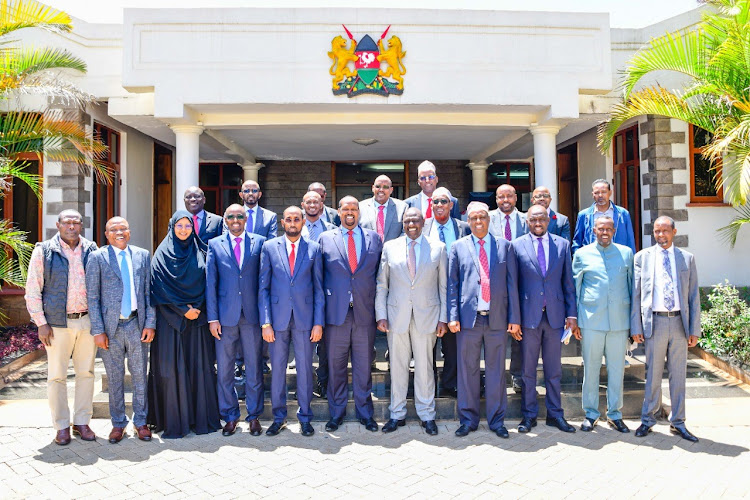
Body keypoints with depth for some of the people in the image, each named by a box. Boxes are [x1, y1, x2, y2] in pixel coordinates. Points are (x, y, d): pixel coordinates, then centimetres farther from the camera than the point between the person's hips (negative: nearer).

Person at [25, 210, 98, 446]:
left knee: (86, 372, 7)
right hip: (58, 322, -2)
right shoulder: (44, 251, 0)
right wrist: (41, 323, -5)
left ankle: (82, 422, 20)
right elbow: (32, 290, 1)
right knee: (57, 375, 4)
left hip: (87, 321, 2)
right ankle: (61, 426, 17)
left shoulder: (91, 249, 7)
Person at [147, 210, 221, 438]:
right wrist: (183, 309, -11)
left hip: (197, 318, 3)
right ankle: (173, 421, 9)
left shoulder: (198, 253, 10)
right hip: (170, 319, -3)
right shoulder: (163, 254, 0)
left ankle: (201, 418, 13)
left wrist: (197, 308, -4)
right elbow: (160, 288, -6)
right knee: (171, 368, -1)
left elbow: (205, 283, 10)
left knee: (199, 367, 4)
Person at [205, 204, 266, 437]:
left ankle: (254, 416, 21)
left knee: (254, 368, 7)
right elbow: (210, 283, 3)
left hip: (252, 314, 0)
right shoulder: (215, 245, 6)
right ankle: (230, 416, 23)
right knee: (224, 369, 8)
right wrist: (212, 318, -3)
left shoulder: (259, 242, 5)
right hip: (225, 315, 1)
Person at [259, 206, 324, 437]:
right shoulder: (269, 247, 3)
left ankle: (305, 417, 22)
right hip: (278, 317, 0)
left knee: (305, 368, 7)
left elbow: (319, 288, 4)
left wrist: (318, 322, -3)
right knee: (277, 367, 8)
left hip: (305, 318, 0)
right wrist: (265, 322, -4)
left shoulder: (314, 249, 3)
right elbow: (263, 287, 3)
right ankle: (279, 416, 25)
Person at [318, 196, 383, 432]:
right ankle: (336, 413, 23)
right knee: (336, 366, 8)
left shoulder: (374, 238, 9)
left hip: (365, 313, 1)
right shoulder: (325, 238, 7)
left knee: (364, 366, 8)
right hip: (336, 313, 0)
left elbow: (380, 273, 11)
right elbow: (319, 275, 8)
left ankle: (365, 413, 23)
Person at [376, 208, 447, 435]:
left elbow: (444, 285, 5)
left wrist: (443, 318, 0)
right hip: (397, 316, 1)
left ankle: (427, 415, 21)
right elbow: (381, 284, 6)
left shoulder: (438, 248, 4)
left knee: (425, 366, 5)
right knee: (397, 366, 8)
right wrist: (381, 314, -1)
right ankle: (397, 414, 22)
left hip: (427, 316, -1)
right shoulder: (390, 247, 6)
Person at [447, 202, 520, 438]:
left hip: (497, 318, 1)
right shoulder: (458, 247, 7)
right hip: (469, 317, 0)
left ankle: (496, 420, 21)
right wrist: (453, 316, -4)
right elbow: (452, 284, 5)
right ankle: (468, 419, 20)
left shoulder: (504, 246, 9)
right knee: (467, 370, 6)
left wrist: (514, 317, 1)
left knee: (496, 371, 8)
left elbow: (512, 283, 6)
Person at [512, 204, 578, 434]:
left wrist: (571, 314, 2)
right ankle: (529, 414, 20)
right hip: (528, 315, -2)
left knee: (554, 369, 11)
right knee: (528, 369, 7)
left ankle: (555, 413, 24)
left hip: (555, 315, 2)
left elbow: (568, 282, 8)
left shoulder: (562, 245, 7)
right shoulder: (517, 245, 0)